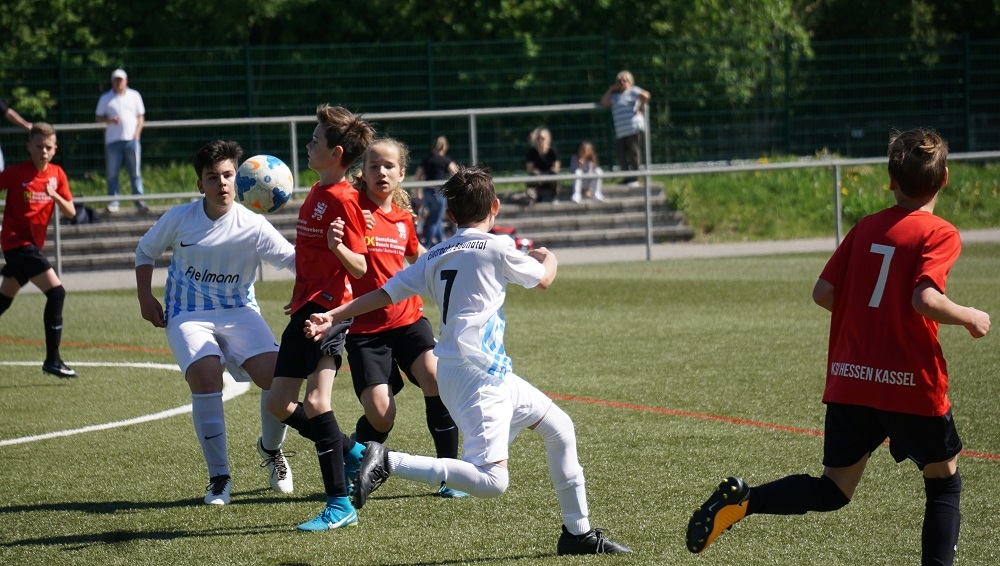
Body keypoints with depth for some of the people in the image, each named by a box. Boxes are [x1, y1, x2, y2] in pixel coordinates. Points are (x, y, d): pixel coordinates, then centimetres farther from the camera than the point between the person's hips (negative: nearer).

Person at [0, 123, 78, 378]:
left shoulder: (56, 174, 3)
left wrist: (54, 196, -18)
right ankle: (52, 360, -16)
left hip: (33, 243, 7)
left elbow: (71, 212, 0)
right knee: (56, 292, -18)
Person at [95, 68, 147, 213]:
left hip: (132, 140, 0)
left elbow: (141, 117, 11)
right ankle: (113, 202, 3)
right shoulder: (105, 98, 8)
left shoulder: (134, 96, 10)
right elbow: (98, 118, 9)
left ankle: (139, 201, 0)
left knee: (135, 172, -1)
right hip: (113, 141, 0)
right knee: (112, 173, 0)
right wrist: (110, 120, -12)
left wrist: (137, 133, -2)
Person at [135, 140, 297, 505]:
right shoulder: (179, 218, -4)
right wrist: (145, 298, 2)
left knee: (276, 376, -19)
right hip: (188, 314, -1)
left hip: (239, 312, 1)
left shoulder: (253, 227, -7)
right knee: (206, 375, -28)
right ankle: (219, 478, -14)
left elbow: (295, 260, -10)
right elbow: (145, 251, 14)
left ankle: (271, 449, 16)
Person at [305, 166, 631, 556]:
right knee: (491, 481, -19)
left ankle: (578, 533, 28)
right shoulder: (496, 248, -7)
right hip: (476, 373, -9)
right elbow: (543, 280, 9)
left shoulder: (435, 256, 11)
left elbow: (386, 292, 5)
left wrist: (333, 317, 9)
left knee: (559, 428, 20)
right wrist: (547, 257, 31)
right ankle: (387, 462, -22)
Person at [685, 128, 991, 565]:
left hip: (849, 382, 5)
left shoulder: (866, 228, 10)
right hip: (911, 383, -5)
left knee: (834, 490, 9)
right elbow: (925, 299, -22)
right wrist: (969, 317, -5)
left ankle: (743, 500, -13)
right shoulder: (940, 235, -7)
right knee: (944, 480, 16)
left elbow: (823, 292, 6)